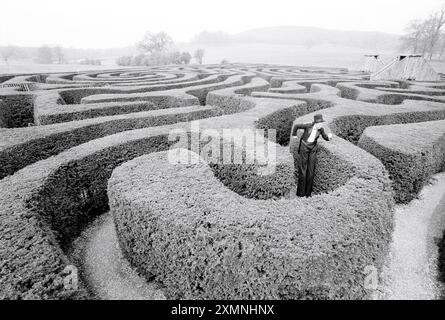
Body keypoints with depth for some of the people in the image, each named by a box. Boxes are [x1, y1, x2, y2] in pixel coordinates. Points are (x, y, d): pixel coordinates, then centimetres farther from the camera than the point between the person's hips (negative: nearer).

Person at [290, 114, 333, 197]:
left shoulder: (321, 129, -6)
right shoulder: (308, 126, -18)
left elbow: (325, 137, 5)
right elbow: (296, 125, -9)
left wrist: (329, 136, -18)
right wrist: (294, 135, 1)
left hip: (313, 147, 4)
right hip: (304, 146, -4)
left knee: (311, 169, 0)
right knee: (303, 169, -3)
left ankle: (308, 192, 11)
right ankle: (301, 192, 5)